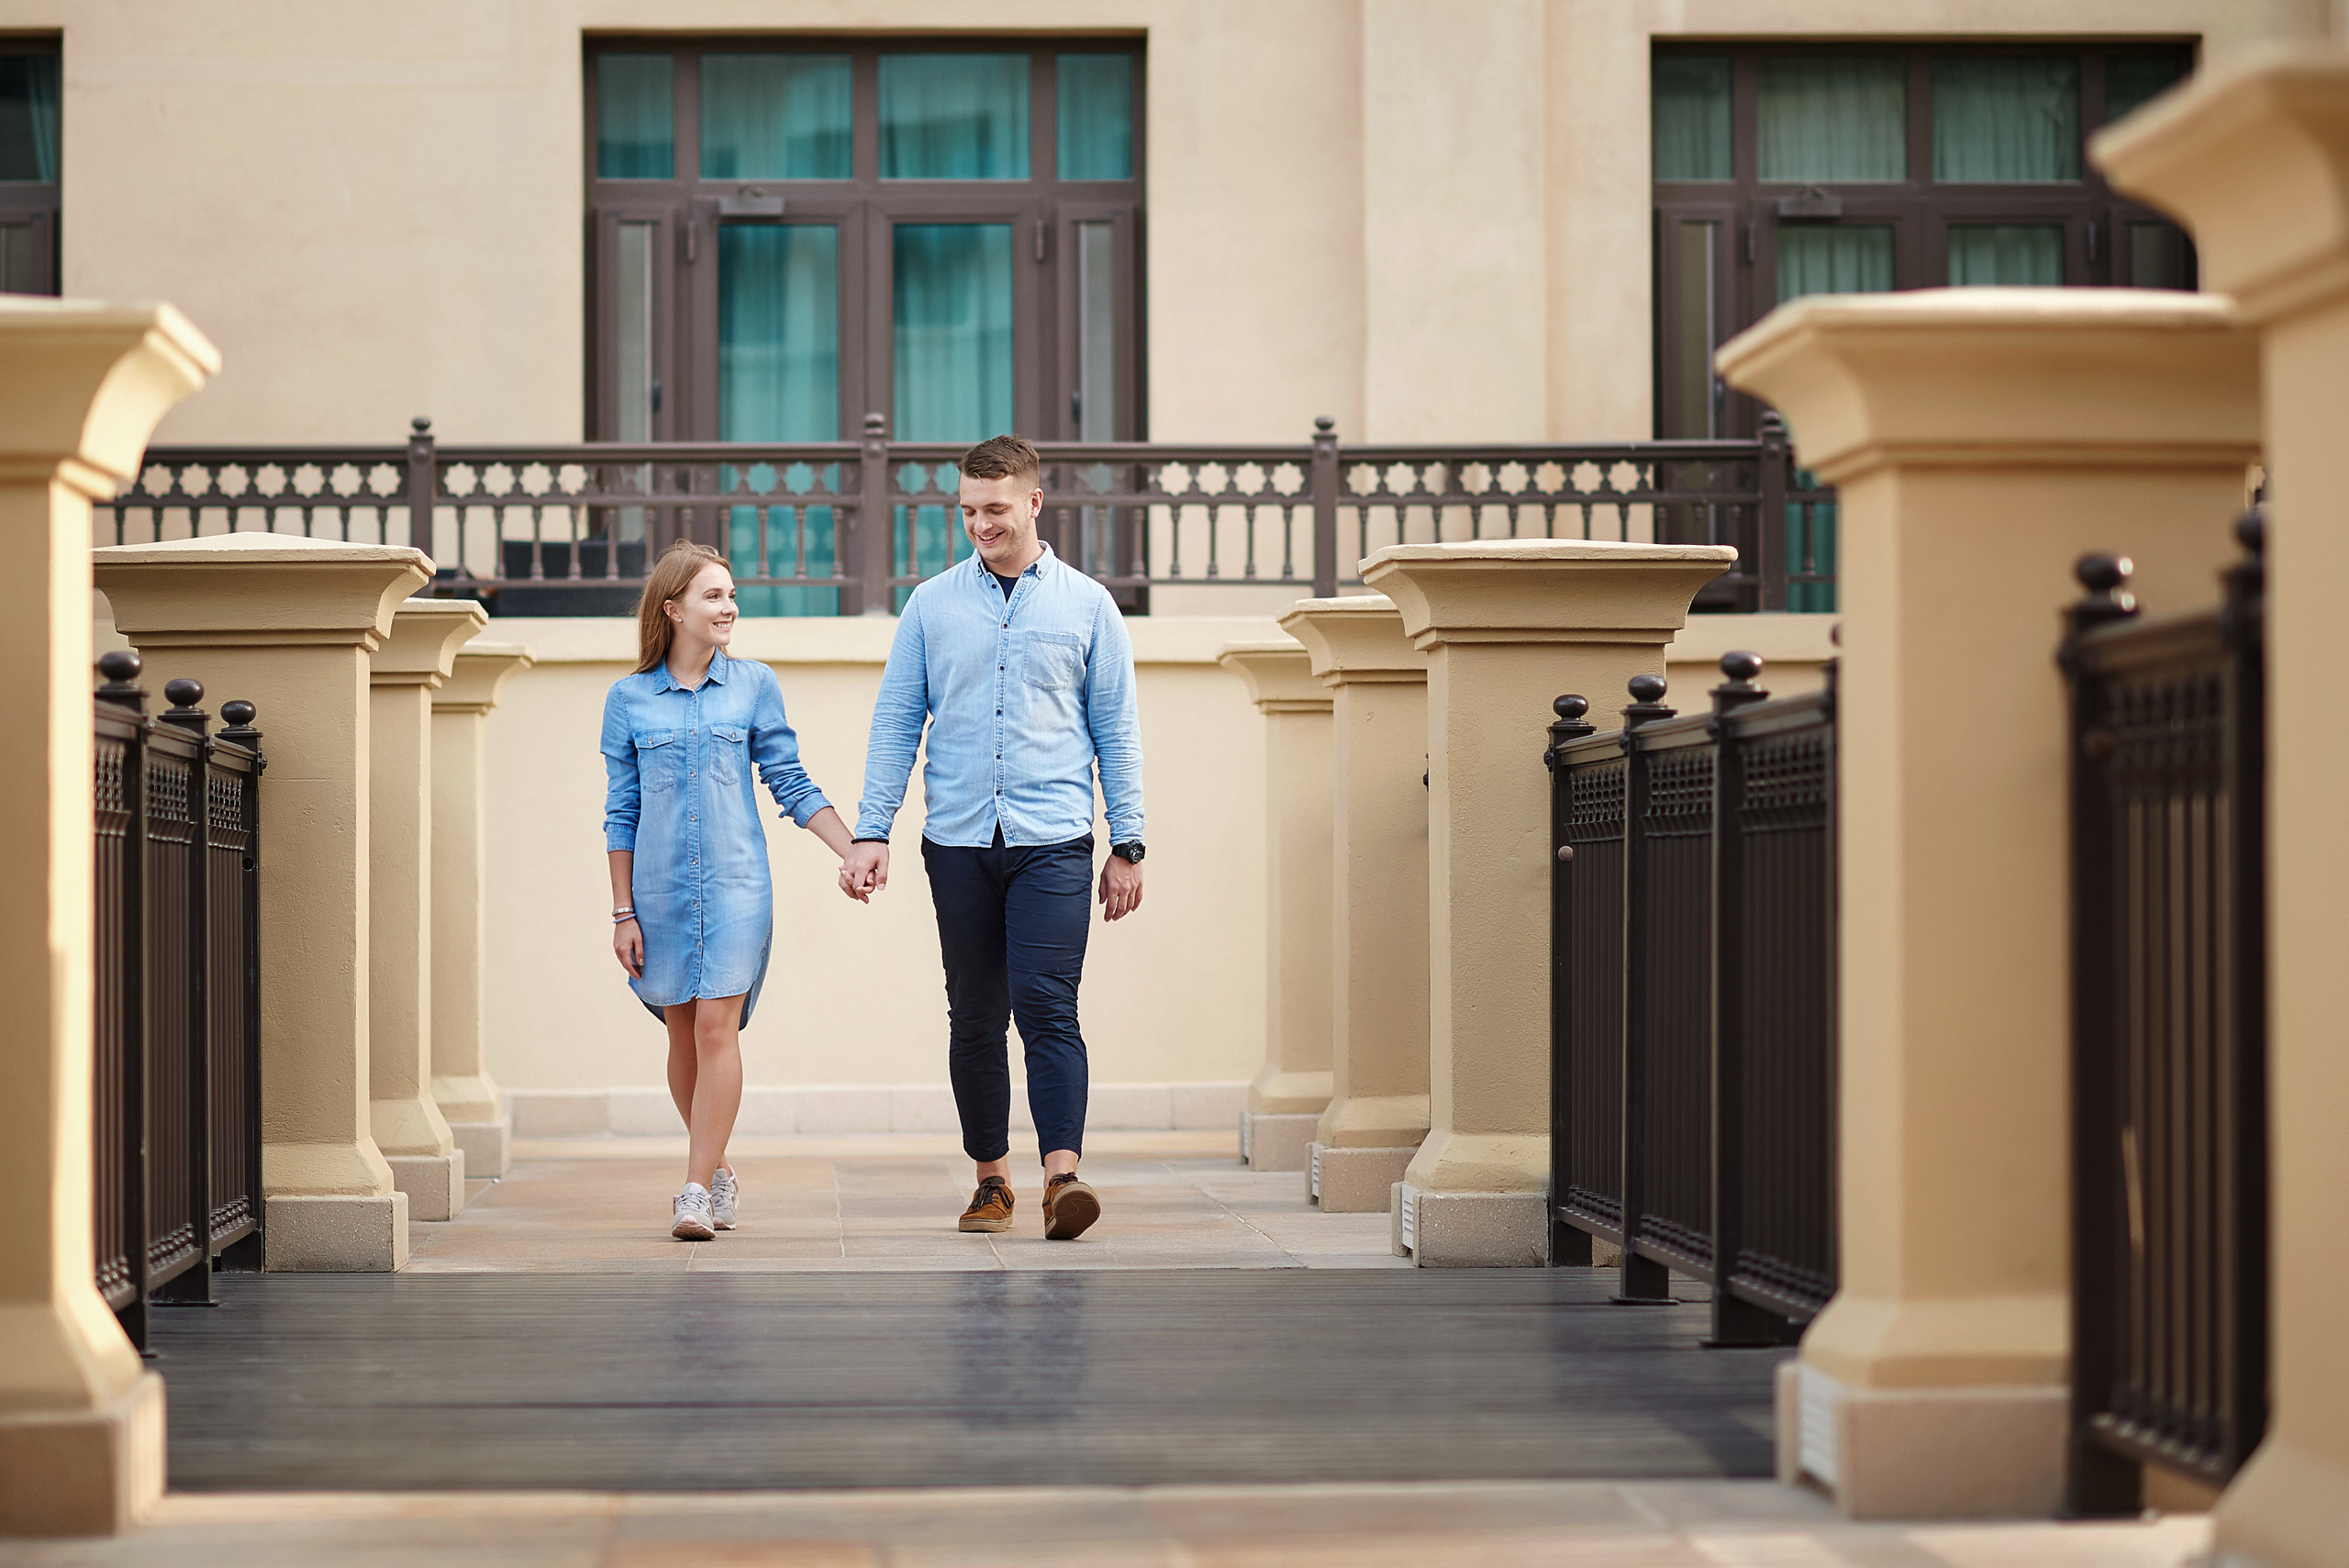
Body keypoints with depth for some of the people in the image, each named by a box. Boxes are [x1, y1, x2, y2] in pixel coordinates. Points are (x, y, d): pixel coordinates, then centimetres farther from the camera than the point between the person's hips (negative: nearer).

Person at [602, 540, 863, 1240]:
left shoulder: (754, 685, 4)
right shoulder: (629, 698, 4)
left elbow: (791, 784, 7)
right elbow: (621, 812, 6)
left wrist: (856, 853, -1)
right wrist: (623, 913, 4)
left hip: (736, 883, -1)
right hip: (660, 888, 1)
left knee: (717, 1027, -10)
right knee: (683, 1032, 8)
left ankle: (696, 1191, -10)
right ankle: (718, 1171, 26)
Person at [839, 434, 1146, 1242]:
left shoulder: (1087, 605, 7)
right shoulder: (931, 604, 9)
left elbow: (1116, 731, 8)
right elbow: (896, 722, 9)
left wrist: (1128, 845, 4)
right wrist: (870, 833, 1)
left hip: (1053, 841, -2)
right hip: (958, 841, 2)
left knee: (1046, 1006, -13)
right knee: (974, 1016, 7)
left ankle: (1062, 1176, -19)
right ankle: (991, 1177, 17)